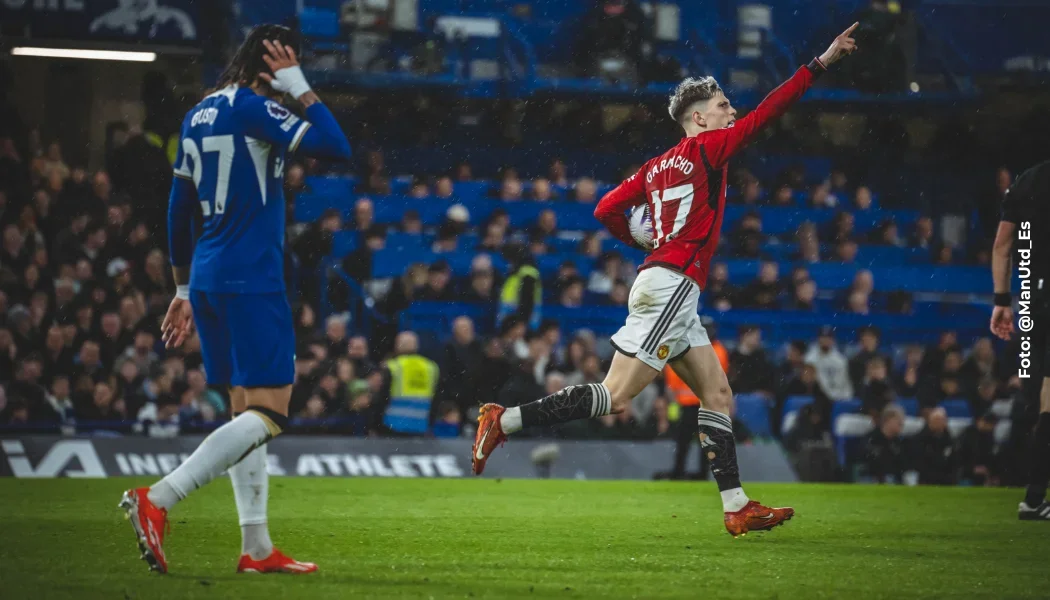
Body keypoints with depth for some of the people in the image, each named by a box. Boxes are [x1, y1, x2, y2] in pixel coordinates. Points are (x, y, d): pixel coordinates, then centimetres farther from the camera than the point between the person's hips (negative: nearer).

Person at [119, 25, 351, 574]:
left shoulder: (198, 115, 15)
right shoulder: (252, 108, -11)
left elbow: (179, 209, 19)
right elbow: (335, 148, -19)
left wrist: (184, 290, 24)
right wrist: (300, 88, -7)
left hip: (208, 279, 9)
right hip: (251, 279, -9)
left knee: (247, 408, 12)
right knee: (269, 412, -9)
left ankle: (256, 548, 10)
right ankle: (157, 499, -20)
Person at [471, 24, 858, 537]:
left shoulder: (656, 167, 18)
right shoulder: (705, 148, -2)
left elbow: (606, 210, 13)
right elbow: (765, 113, -8)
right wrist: (820, 64, -6)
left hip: (660, 280, 10)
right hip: (673, 283, -10)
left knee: (718, 394, 9)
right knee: (615, 398, -13)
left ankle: (736, 508, 5)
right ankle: (504, 421, -13)